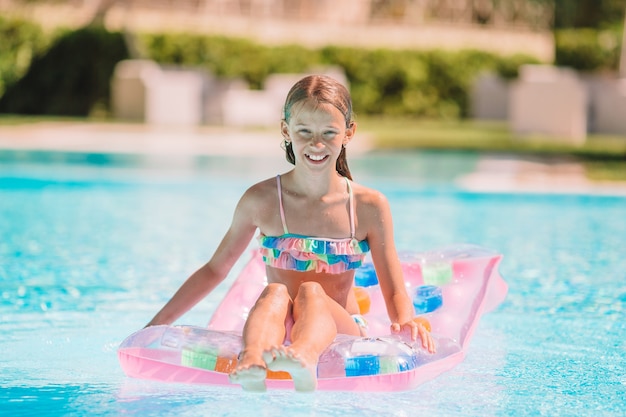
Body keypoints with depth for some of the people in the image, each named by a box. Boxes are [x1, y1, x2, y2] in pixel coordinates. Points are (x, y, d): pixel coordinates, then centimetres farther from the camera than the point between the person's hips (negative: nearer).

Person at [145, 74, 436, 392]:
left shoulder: (369, 206, 3)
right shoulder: (261, 200, 4)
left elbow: (395, 292, 5)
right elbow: (215, 270, 16)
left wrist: (406, 322, -19)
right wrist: (158, 324, 13)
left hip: (340, 333, -1)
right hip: (278, 334, 1)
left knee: (311, 292, -33)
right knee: (275, 293, -32)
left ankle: (304, 360, -68)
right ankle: (252, 364, -65)